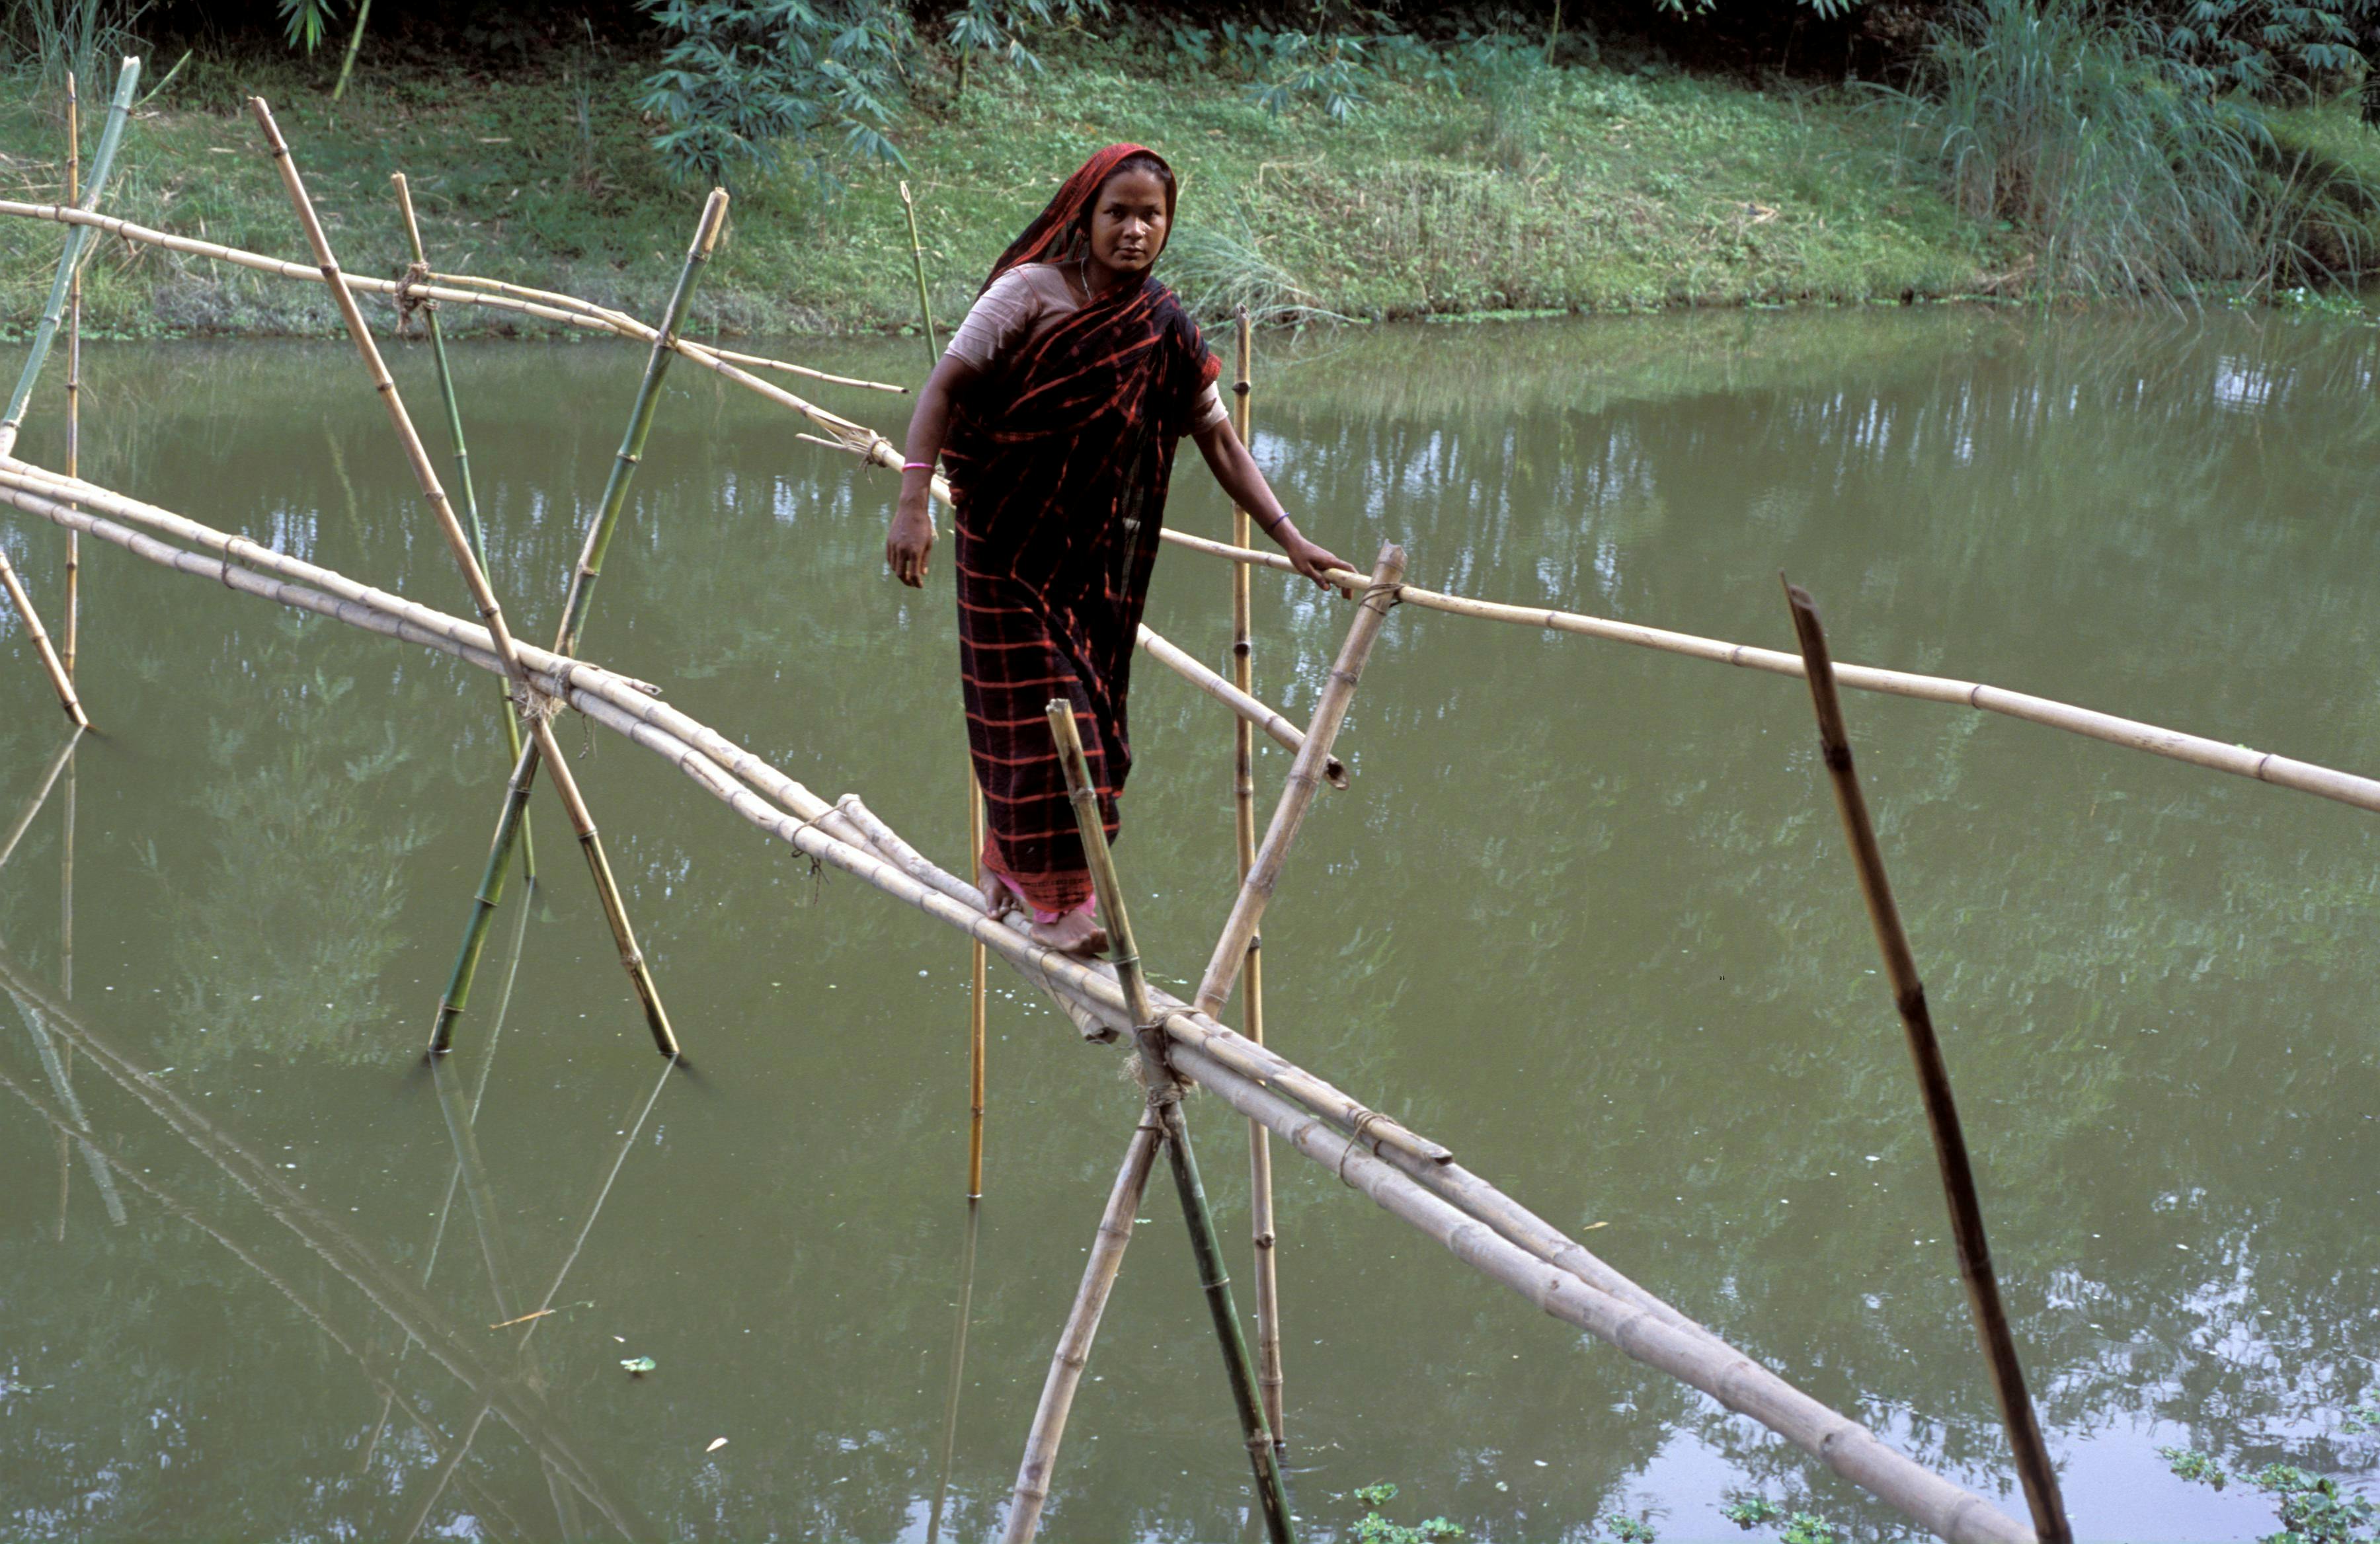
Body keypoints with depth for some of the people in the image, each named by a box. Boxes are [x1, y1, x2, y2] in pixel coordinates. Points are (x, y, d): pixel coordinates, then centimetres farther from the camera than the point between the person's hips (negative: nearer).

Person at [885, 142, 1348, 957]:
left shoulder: (1166, 329, 1)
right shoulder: (1031, 292, -11)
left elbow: (1219, 438, 4)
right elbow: (945, 386, -14)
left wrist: (1288, 537, -3)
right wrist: (913, 503, -24)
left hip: (1098, 557, 5)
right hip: (1010, 544, -5)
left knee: (1089, 701, 10)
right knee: (1038, 708, -4)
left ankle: (1008, 859, 30)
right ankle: (1054, 896, 6)